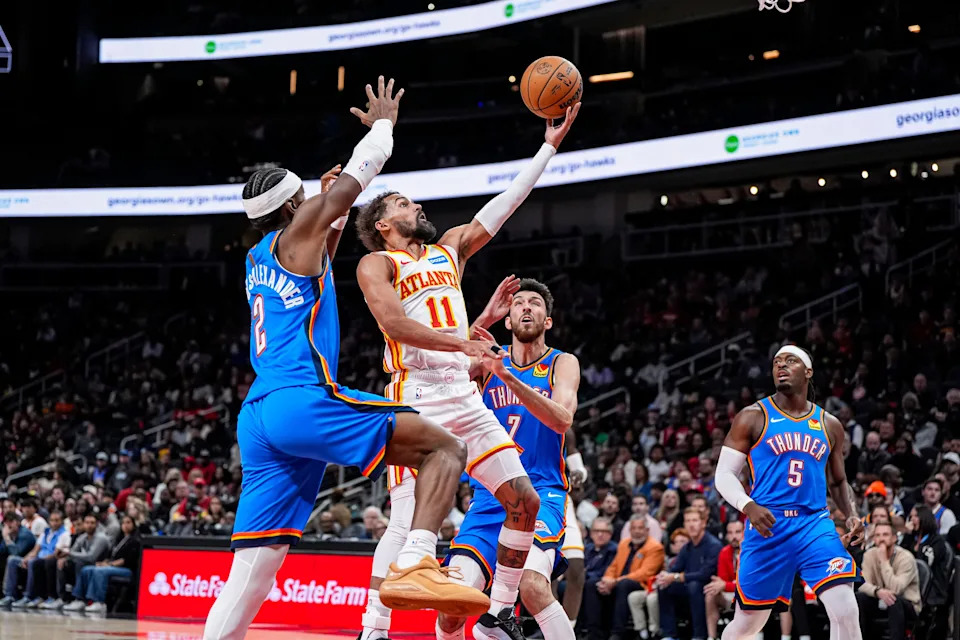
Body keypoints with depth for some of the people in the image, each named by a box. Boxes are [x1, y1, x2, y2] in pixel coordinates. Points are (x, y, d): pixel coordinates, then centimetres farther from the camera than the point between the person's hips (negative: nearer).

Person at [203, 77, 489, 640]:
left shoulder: (258, 258, 25)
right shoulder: (297, 232, 4)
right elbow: (358, 173, 12)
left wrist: (336, 215, 44)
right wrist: (384, 122, 26)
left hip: (259, 415, 8)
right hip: (303, 398, -8)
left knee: (251, 574, 4)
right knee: (443, 447, -6)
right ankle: (416, 567, -26)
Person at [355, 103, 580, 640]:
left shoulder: (449, 249, 22)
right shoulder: (376, 264, 3)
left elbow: (504, 205, 20)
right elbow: (394, 323, -14)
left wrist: (550, 146, 16)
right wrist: (463, 344, -23)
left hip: (466, 399, 7)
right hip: (416, 400, -7)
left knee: (524, 499, 0)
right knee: (412, 520, -16)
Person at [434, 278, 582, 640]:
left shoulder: (562, 363, 3)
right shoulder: (490, 359, 9)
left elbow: (562, 419, -17)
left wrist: (510, 379, -28)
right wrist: (483, 320, -21)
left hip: (541, 493, -2)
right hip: (488, 498, 2)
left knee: (532, 585, -31)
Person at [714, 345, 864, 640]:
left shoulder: (830, 425, 13)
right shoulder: (753, 417, 2)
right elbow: (724, 475, 0)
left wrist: (851, 515, 4)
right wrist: (748, 506, -20)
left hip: (815, 525, 2)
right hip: (768, 527, -2)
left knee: (846, 611, -17)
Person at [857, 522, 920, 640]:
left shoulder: (906, 557, -18)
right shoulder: (870, 555, -4)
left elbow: (895, 589, -29)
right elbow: (863, 584, -14)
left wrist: (884, 560, -28)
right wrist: (878, 591, -37)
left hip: (907, 605, -4)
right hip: (880, 603, 4)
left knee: (894, 600, -37)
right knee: (858, 597, -22)